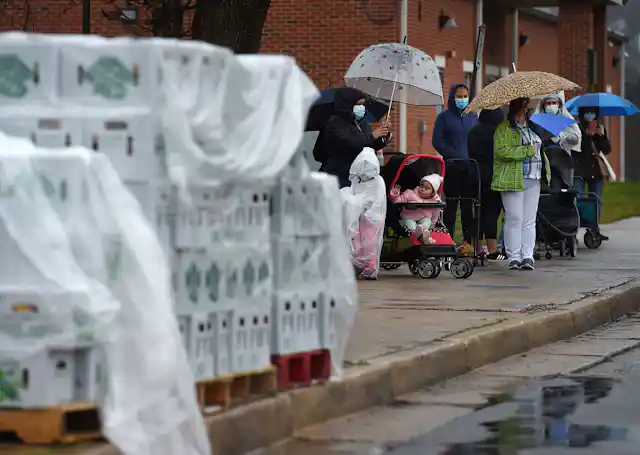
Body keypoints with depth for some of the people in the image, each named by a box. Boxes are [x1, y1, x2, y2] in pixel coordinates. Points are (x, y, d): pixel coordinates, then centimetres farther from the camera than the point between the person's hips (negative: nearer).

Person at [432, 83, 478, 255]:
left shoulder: (473, 117, 14)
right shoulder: (444, 117, 4)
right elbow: (437, 141, -2)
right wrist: (453, 155, -13)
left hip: (470, 167, 3)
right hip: (452, 168, -3)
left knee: (468, 205, 2)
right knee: (451, 204, -2)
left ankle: (468, 241, 4)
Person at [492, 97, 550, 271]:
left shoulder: (531, 127, 20)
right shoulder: (503, 129, -4)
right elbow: (502, 151, -18)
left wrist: (545, 171, 21)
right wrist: (527, 151, -16)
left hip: (533, 180, 7)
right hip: (513, 180, -7)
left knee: (530, 220, 4)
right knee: (514, 219, -6)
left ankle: (527, 256, 4)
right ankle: (514, 257, -1)